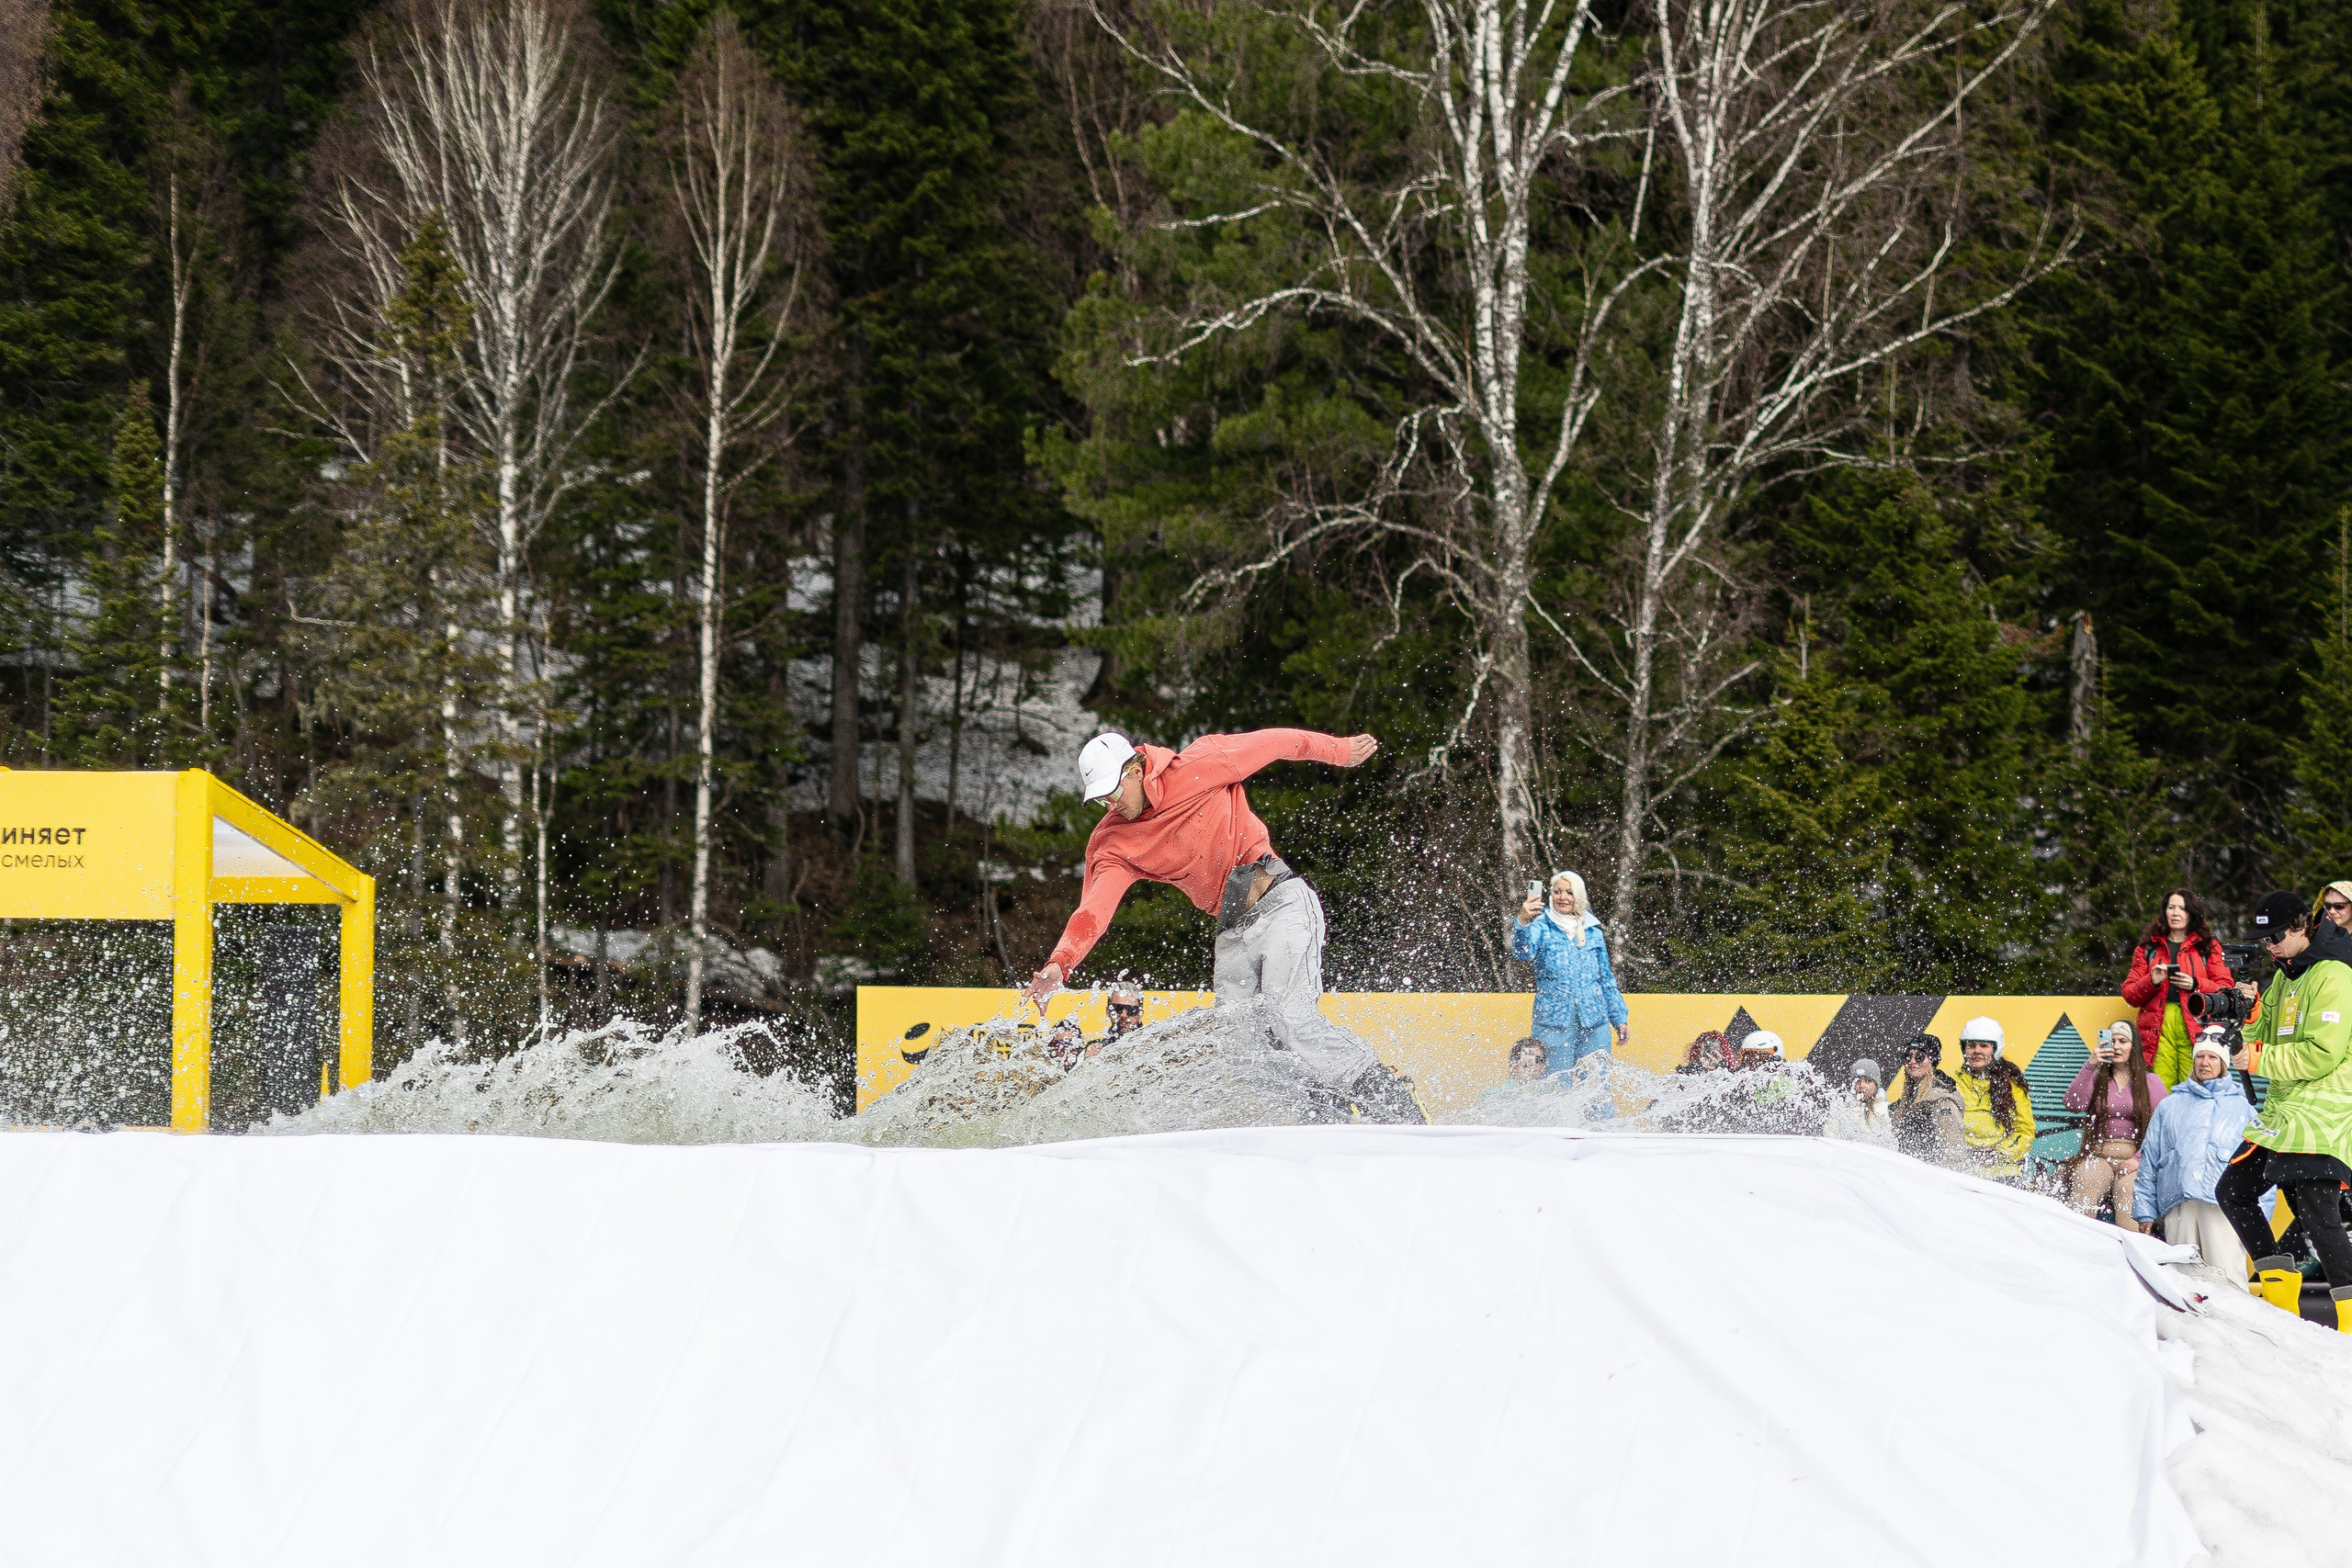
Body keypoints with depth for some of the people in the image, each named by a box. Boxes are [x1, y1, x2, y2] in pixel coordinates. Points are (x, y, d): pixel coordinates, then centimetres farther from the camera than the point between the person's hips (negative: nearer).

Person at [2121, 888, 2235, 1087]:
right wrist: (2151, 981, -5)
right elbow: (2129, 994, 13)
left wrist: (2195, 984, -9)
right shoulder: (2148, 948, 20)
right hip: (2158, 1029, 1)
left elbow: (2225, 990, 7)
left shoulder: (2208, 947, 16)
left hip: (2195, 1027, -1)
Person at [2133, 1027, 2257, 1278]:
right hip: (2177, 1207, 2)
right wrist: (2145, 1211, 11)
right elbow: (2149, 1161, 20)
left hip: (2224, 1205, -2)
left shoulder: (2241, 1107, 17)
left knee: (2227, 1279, -15)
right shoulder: (2170, 1105, 23)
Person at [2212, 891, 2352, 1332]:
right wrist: (2250, 1015, -3)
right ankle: (2279, 1288, 16)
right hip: (2281, 1113, 10)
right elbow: (2267, 1040, 18)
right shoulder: (2285, 975, 17)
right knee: (2232, 1191, 11)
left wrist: (2259, 1060, -17)